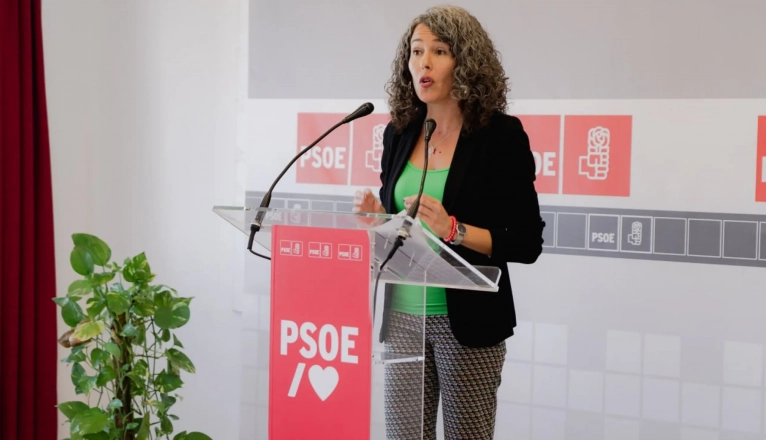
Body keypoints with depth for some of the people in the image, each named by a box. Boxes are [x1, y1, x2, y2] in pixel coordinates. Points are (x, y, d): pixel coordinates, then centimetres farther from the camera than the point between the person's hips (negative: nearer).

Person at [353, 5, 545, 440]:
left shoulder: (500, 135, -9)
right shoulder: (400, 132, 6)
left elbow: (527, 243, -10)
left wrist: (454, 230, -22)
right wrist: (376, 217, -5)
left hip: (468, 321, -4)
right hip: (402, 317, 4)